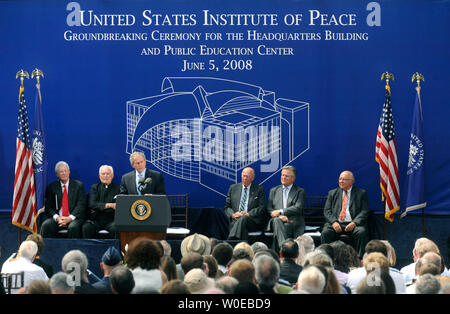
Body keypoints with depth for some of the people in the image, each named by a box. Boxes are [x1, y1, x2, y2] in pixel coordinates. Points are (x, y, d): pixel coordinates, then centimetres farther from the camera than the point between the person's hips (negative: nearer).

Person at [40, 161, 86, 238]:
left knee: (73, 227, -35)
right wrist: (57, 217, -14)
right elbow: (48, 207, 6)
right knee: (45, 225, -28)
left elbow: (81, 205, -1)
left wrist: (70, 218, -16)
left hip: (73, 218, -2)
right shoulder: (51, 187, 11)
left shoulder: (78, 185, 7)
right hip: (57, 218, 2)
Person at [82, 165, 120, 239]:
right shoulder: (95, 187, 13)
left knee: (115, 228, -33)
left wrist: (98, 209, -7)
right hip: (96, 219, 1)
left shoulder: (117, 188, 10)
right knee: (86, 228, -29)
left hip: (111, 219, -1)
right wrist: (109, 205, -16)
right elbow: (92, 204, -2)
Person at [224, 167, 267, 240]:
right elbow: (227, 207, 18)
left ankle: (231, 240, -50)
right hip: (235, 219, 2)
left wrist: (249, 214, -14)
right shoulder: (233, 188, 20)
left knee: (243, 218, -37)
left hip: (253, 220, -2)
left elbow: (262, 208, 3)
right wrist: (233, 214, -5)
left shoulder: (259, 189, 12)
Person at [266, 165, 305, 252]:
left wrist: (280, 211, -12)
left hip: (293, 222, -2)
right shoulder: (274, 190, 22)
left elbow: (298, 208, -3)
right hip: (277, 221, 2)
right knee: (277, 221, -36)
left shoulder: (300, 191, 13)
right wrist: (279, 216, -10)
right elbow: (269, 208, 12)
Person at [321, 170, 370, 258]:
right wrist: (334, 222, -10)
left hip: (353, 224, -2)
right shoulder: (332, 193, 19)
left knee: (361, 232, -33)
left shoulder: (361, 193, 12)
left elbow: (365, 211, 2)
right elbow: (327, 211, 11)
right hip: (336, 223, 2)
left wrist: (354, 223, -16)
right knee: (325, 232, -28)